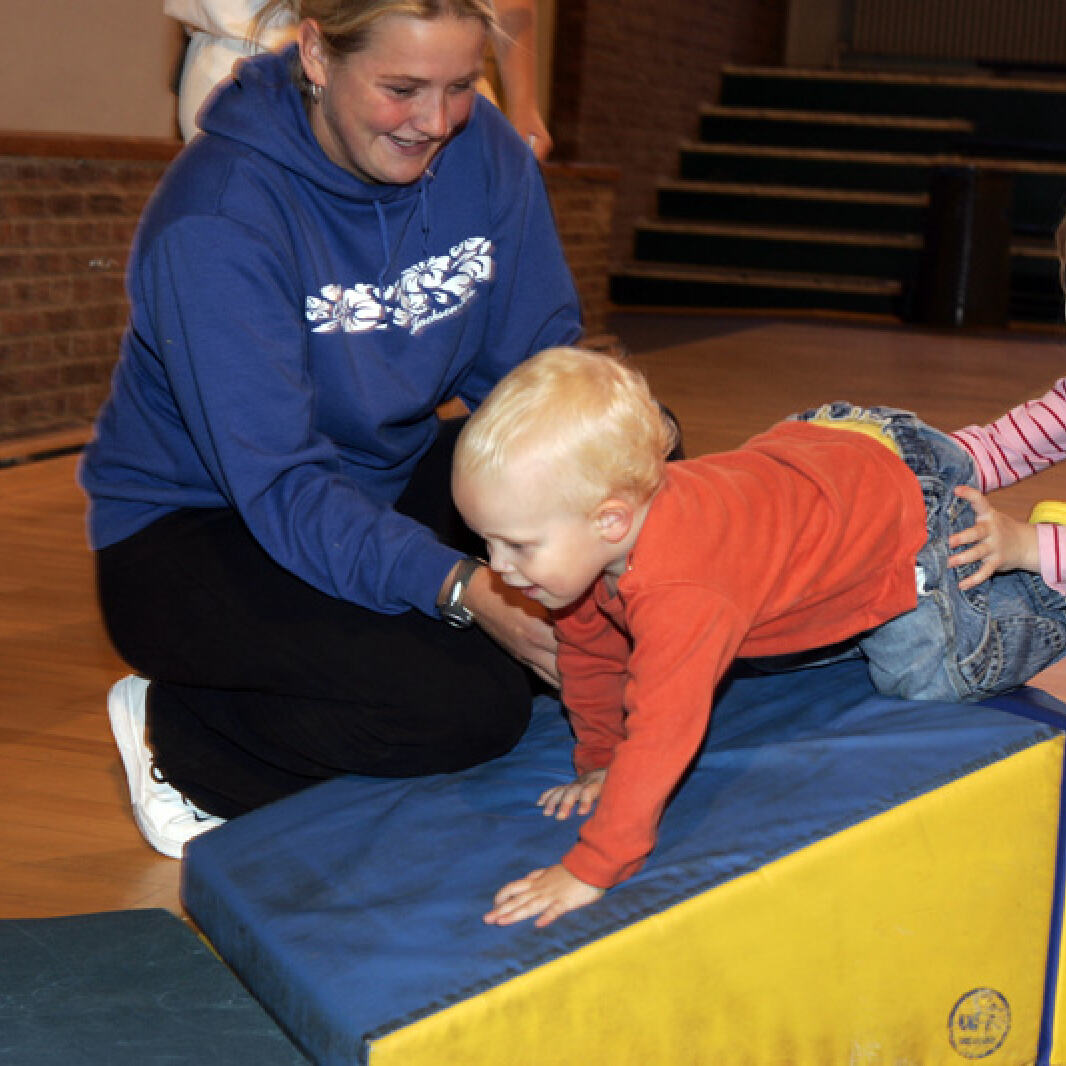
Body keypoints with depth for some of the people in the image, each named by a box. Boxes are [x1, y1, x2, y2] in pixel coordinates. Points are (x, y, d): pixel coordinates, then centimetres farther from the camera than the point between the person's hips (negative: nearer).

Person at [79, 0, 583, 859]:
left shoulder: (483, 150, -8)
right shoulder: (217, 217, -26)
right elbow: (280, 486, -31)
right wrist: (463, 590, -44)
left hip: (390, 482, 7)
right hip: (193, 529, -6)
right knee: (471, 705, -28)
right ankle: (178, 737, -4)